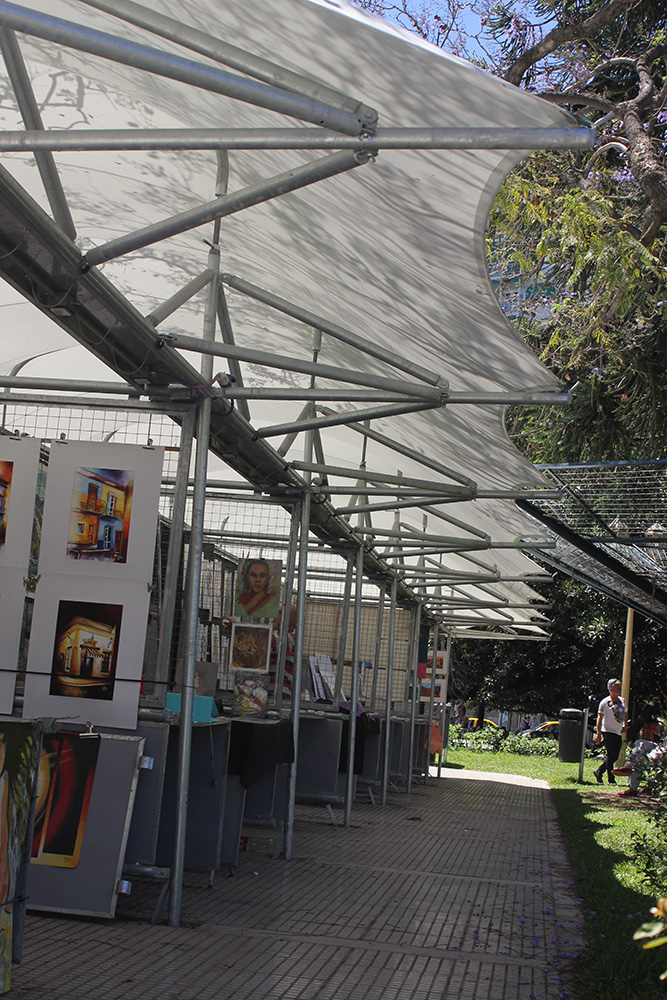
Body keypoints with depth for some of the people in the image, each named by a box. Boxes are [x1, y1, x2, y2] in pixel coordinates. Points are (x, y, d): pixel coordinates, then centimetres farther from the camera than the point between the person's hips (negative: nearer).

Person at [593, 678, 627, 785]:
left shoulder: (622, 700, 11)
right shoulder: (605, 702, -7)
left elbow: (625, 713, 28)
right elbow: (600, 718, -8)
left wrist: (624, 724, 16)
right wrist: (598, 734, -12)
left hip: (618, 733, 6)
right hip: (608, 732, -6)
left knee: (615, 757, 6)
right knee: (611, 756, -9)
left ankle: (599, 771, 24)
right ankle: (611, 780, -1)